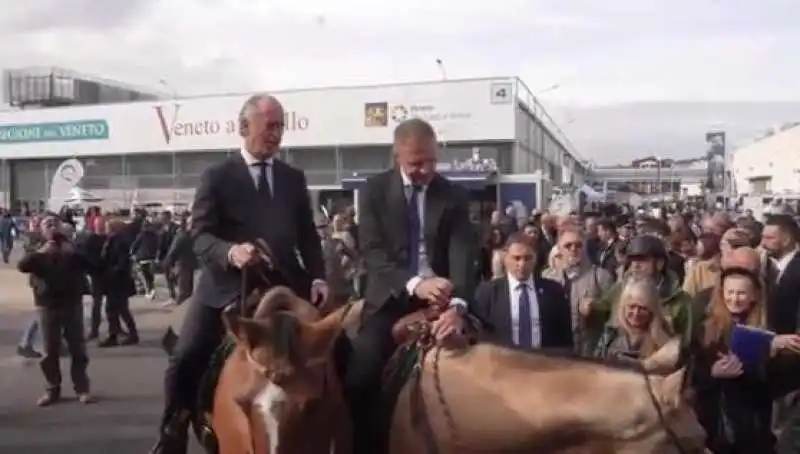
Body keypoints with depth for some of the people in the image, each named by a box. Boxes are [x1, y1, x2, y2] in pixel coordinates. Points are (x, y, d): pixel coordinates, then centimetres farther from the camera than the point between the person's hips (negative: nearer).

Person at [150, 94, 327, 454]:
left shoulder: (294, 178, 13)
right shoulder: (216, 176, 2)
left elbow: (308, 236, 13)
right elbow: (200, 235, -7)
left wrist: (317, 277, -3)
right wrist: (230, 251, -28)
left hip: (282, 287, 3)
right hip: (226, 287, -2)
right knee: (186, 359, -10)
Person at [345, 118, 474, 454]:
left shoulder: (453, 196, 1)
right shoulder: (375, 190, -1)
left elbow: (462, 255, -10)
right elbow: (372, 252, -11)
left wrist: (457, 305, -30)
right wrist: (414, 283, -29)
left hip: (439, 301, 1)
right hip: (389, 300, -1)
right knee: (360, 378, -13)